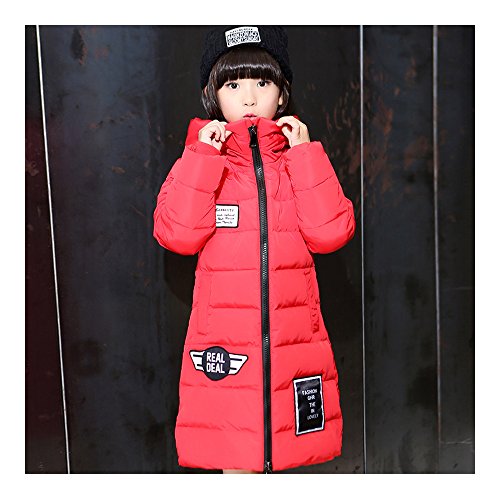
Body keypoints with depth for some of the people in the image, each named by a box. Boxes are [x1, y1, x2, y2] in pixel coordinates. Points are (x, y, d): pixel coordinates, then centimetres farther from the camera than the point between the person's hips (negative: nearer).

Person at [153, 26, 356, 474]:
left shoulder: (301, 161, 6)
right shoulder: (200, 159, 2)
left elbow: (332, 232, -10)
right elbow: (176, 234, -14)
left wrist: (305, 153, -10)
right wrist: (202, 158, -15)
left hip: (293, 343, 2)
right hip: (224, 343, -1)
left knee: (282, 452, 16)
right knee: (234, 459, 8)